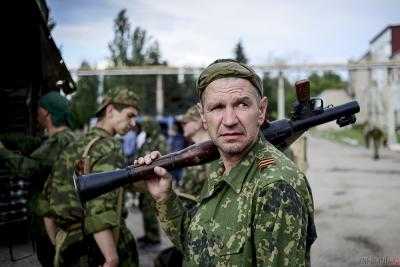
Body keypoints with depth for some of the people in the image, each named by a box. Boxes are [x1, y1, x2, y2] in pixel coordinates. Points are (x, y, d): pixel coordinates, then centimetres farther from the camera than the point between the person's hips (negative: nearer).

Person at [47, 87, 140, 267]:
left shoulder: (73, 147, 10)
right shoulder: (109, 148, -15)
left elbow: (48, 195, 15)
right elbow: (99, 207, -27)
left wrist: (59, 243, 21)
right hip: (95, 250, -8)